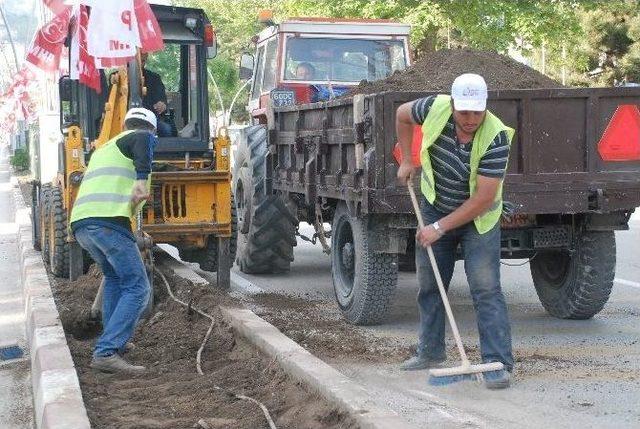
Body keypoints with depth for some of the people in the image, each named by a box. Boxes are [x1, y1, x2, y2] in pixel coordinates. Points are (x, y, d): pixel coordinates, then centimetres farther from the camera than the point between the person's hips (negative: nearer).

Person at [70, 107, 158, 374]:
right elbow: (145, 141, -15)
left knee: (114, 277, 29)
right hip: (108, 220, -8)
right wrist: (142, 179, -28)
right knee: (137, 288, -5)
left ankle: (113, 342, 25)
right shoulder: (142, 136, 11)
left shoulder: (103, 149, 34)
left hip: (79, 223, 8)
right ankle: (106, 352, -17)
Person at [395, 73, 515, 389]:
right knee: (429, 285, 13)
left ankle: (499, 364, -10)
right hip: (434, 208, 5)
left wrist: (439, 228, -25)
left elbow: (483, 199, -29)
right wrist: (406, 160, 2)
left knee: (486, 289, -12)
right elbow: (402, 114, 5)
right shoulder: (436, 108, -20)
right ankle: (430, 352, 29)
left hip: (478, 218, -5)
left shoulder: (495, 138, -31)